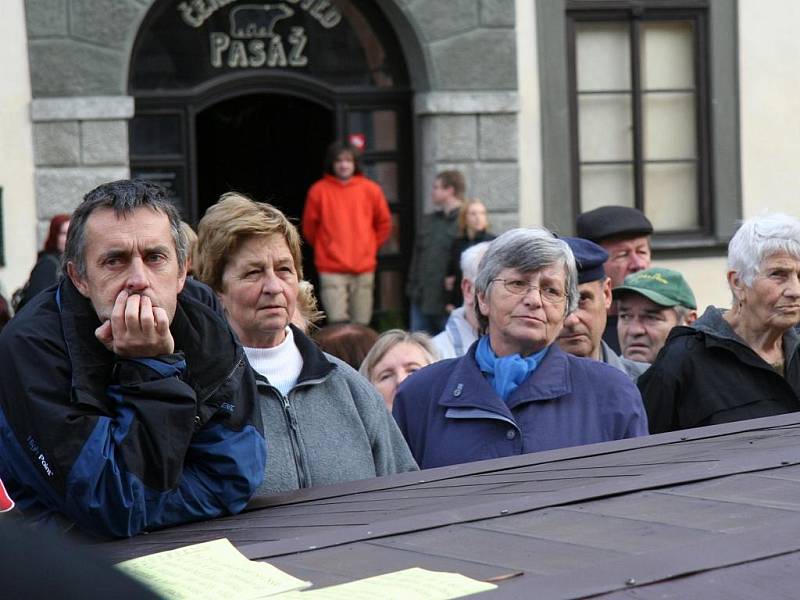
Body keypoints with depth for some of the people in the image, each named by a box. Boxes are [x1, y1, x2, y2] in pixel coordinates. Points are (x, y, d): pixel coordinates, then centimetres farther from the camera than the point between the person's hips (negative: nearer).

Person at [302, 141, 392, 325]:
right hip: (332, 270, -2)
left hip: (364, 269, 2)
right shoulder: (319, 190, -1)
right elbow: (309, 227, 8)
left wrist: (370, 247, 13)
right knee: (338, 323, -9)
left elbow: (384, 223, 14)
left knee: (361, 325, 6)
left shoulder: (370, 189, 3)